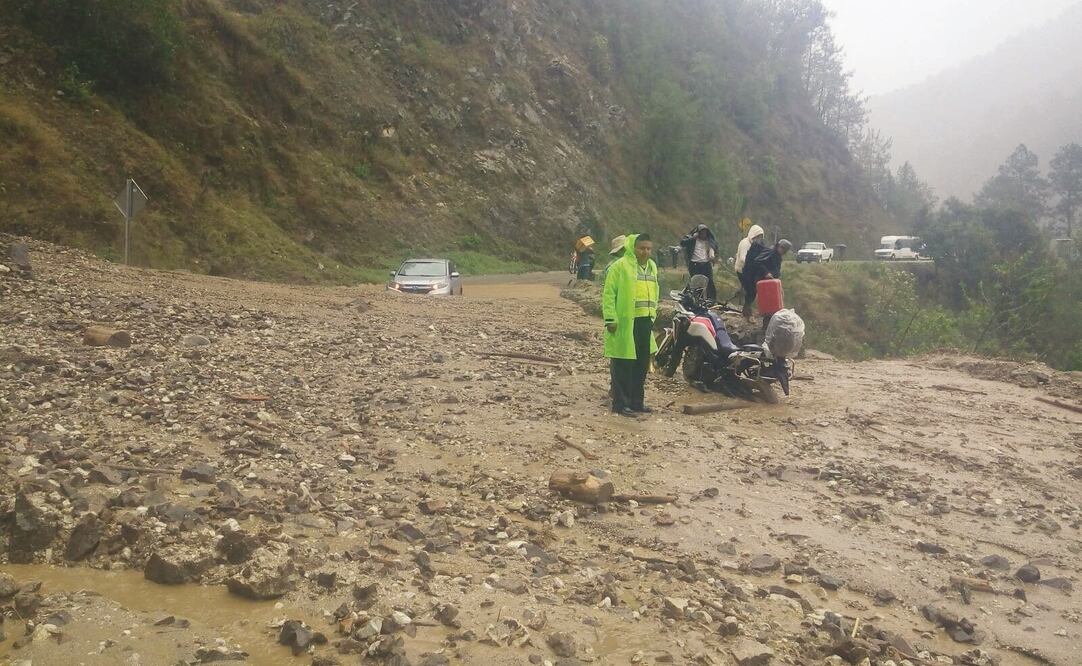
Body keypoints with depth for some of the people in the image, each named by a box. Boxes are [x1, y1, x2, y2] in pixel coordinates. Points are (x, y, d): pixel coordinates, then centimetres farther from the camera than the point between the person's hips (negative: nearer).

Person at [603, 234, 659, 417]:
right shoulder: (620, 266, -8)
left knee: (642, 365, 13)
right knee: (623, 366, -3)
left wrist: (653, 315, 21)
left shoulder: (652, 267, 16)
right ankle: (621, 404, 3)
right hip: (625, 323, -8)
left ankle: (637, 401, 23)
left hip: (645, 322, 8)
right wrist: (610, 318, -17)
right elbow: (609, 294, -11)